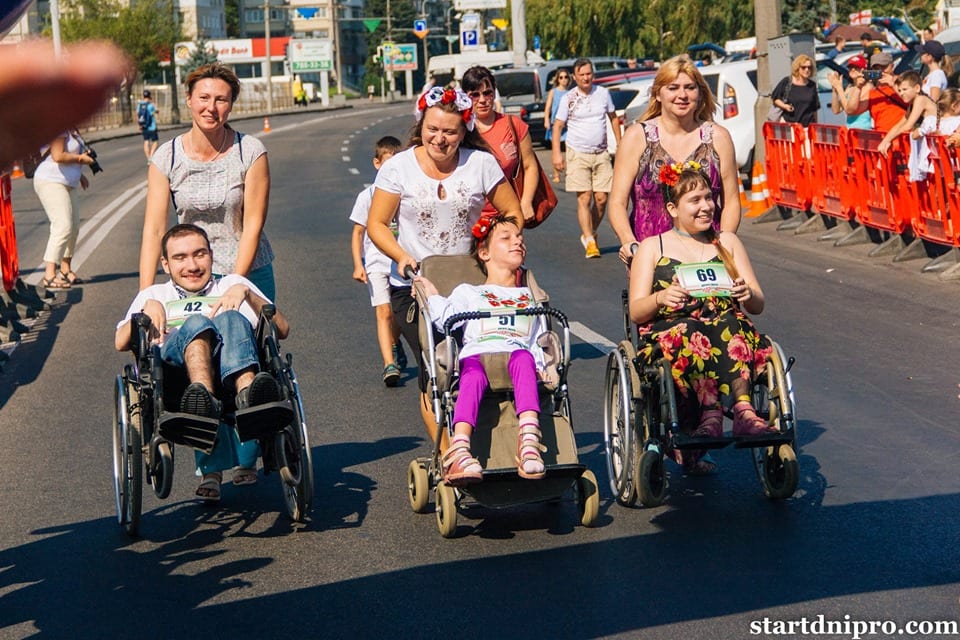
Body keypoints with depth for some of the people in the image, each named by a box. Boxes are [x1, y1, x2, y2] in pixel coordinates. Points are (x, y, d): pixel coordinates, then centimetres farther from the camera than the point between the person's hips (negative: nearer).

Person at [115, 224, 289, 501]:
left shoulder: (232, 284, 35)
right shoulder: (154, 294, 38)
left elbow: (282, 329, 17)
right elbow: (121, 343, 17)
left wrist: (246, 293, 3)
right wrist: (148, 308, 1)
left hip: (232, 370, 1)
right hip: (173, 362, 0)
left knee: (231, 319, -32)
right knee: (197, 324, -33)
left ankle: (248, 395, -62)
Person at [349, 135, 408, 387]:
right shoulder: (368, 196, -1)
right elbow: (358, 233, 2)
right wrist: (358, 265, -6)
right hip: (376, 262, -2)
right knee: (384, 311, -14)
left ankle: (394, 345, 43)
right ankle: (389, 364, -19)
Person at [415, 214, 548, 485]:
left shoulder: (529, 296, 38)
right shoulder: (468, 292, 30)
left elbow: (539, 341, 27)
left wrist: (542, 367, 9)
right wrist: (431, 294, 8)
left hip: (516, 356, 1)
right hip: (476, 354, -1)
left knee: (523, 358, -38)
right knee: (473, 374, -39)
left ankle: (529, 439, -54)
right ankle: (459, 449, -56)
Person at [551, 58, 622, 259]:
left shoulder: (603, 93, 5)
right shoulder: (568, 98, -3)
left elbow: (613, 117, 17)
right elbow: (557, 126, -2)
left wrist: (619, 143, 13)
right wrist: (556, 154, -11)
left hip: (601, 154, 3)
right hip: (578, 154, -3)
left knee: (601, 199, 0)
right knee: (584, 198, -11)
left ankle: (590, 234, 19)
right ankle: (589, 242, -13)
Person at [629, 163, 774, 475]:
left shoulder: (727, 242, 23)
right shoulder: (652, 247, 16)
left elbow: (758, 305, 16)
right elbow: (636, 312, 6)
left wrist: (748, 294, -8)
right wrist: (661, 298, -17)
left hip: (728, 327, 2)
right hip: (668, 331, -2)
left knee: (733, 327, -36)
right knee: (693, 335, -38)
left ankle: (710, 417, -51)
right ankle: (742, 410, -48)